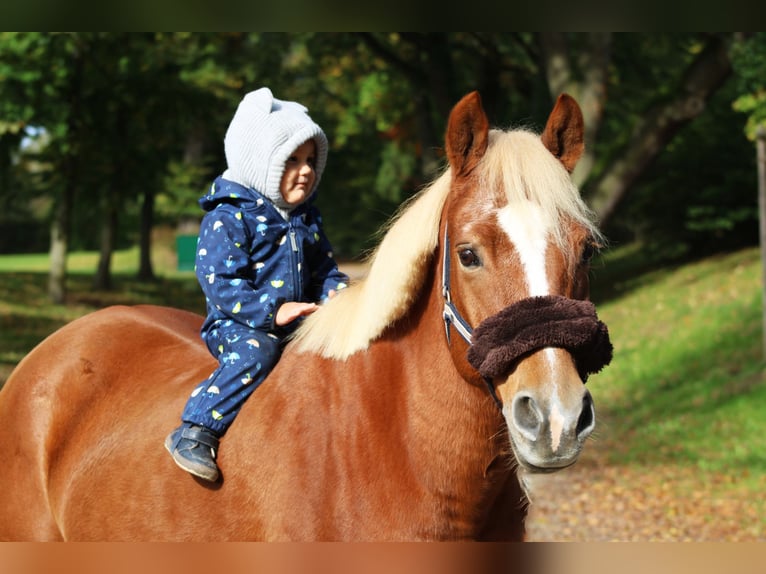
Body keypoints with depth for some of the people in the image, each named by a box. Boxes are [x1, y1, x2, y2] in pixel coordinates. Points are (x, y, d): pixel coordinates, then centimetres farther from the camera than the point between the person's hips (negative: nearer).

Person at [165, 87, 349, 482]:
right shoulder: (228, 218, -7)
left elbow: (325, 270, 24)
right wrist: (272, 312, -26)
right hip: (237, 326, -7)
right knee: (255, 352, -37)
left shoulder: (308, 220, 17)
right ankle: (193, 432, -35)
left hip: (300, 325, 7)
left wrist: (337, 294, -1)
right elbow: (220, 283, -15)